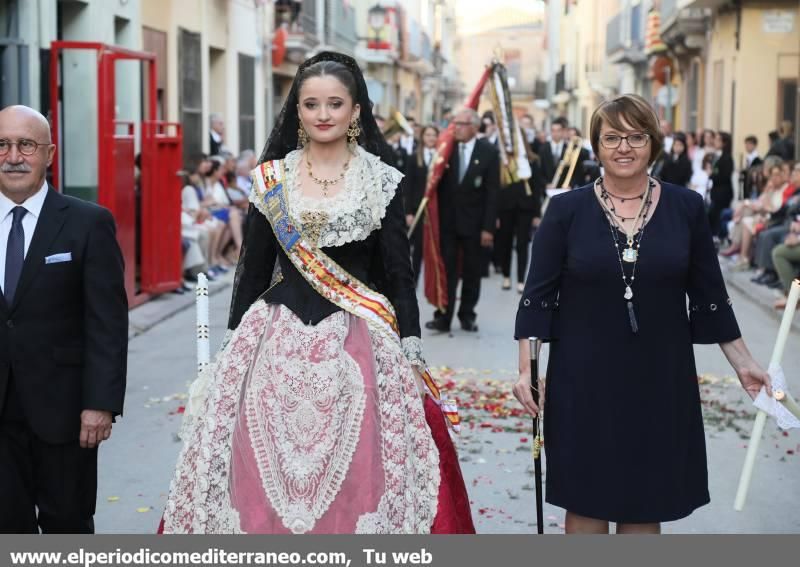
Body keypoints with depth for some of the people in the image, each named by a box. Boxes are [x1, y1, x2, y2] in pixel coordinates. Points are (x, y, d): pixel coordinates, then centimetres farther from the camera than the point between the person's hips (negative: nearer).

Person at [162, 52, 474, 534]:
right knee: (267, 477, 1)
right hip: (279, 340, 2)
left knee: (354, 477, -2)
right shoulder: (271, 179, 6)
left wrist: (411, 356, -4)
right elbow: (253, 269, 10)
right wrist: (235, 346, 8)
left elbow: (399, 273, 1)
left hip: (357, 344, -2)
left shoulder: (382, 181, 2)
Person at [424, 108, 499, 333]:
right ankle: (443, 317, 0)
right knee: (447, 271, -1)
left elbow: (492, 192, -6)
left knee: (472, 273, 9)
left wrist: (488, 227, -10)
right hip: (448, 221, 1)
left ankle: (467, 315, 21)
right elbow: (438, 185, 1)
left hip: (474, 223, -1)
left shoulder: (489, 152, -4)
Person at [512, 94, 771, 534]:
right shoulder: (566, 210, -3)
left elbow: (709, 295, 7)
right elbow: (538, 295, -2)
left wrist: (742, 362, 7)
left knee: (645, 506, 9)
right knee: (586, 502, 7)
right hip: (584, 381, -1)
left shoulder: (686, 208, 1)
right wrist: (527, 369, -8)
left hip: (660, 381, 1)